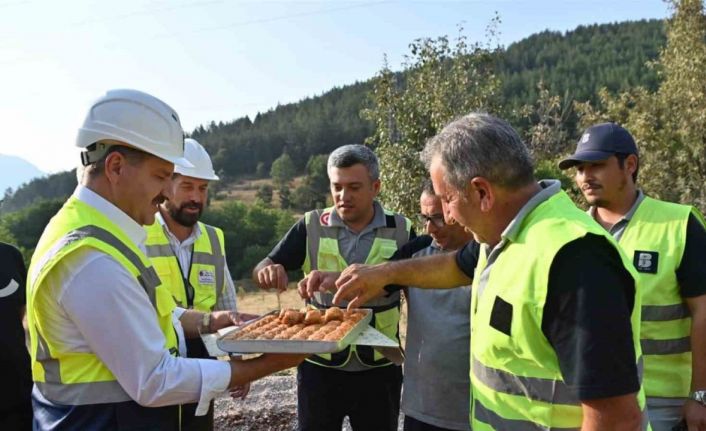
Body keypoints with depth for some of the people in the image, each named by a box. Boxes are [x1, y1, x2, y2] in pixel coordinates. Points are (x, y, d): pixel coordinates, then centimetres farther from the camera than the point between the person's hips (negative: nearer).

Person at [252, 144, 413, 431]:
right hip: (320, 367, 0)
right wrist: (268, 272, -31)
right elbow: (260, 271, -8)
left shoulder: (401, 230, -5)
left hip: (379, 370, 0)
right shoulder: (311, 226, -6)